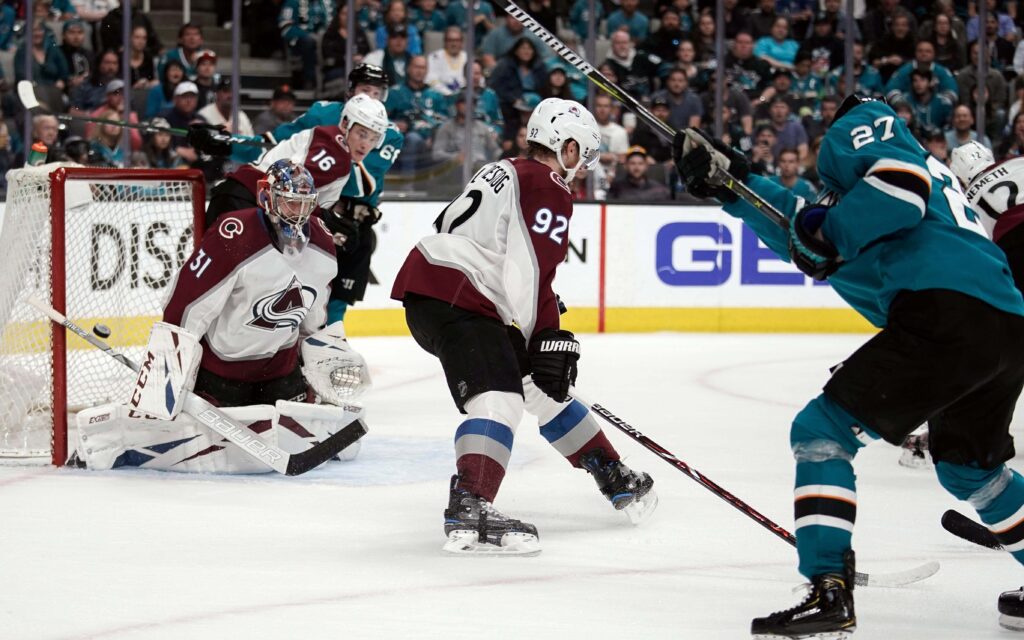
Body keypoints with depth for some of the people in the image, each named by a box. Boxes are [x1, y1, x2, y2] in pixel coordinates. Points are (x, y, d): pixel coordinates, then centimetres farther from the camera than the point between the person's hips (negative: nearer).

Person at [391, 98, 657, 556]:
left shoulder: (505, 174, 23)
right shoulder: (548, 191, -8)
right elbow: (531, 276, -17)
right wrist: (551, 341, -14)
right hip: (452, 298, -11)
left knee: (542, 387, 19)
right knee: (500, 399, -23)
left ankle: (615, 479, 30)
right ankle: (468, 515, -40)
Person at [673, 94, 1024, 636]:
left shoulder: (858, 125, 12)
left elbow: (901, 183, -11)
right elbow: (804, 231, 29)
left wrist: (832, 234, -1)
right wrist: (729, 182, 27)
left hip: (947, 311, -9)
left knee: (822, 431, -4)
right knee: (967, 465, 31)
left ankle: (828, 593, -13)